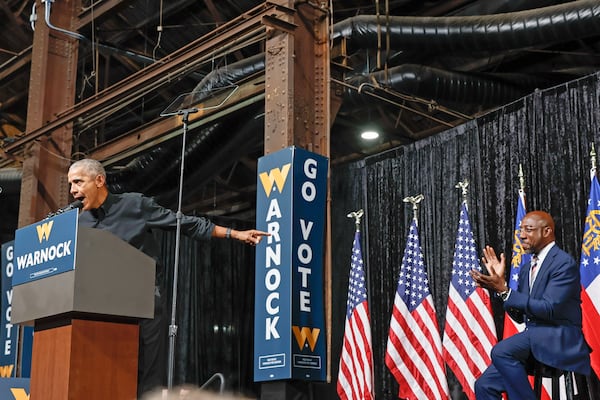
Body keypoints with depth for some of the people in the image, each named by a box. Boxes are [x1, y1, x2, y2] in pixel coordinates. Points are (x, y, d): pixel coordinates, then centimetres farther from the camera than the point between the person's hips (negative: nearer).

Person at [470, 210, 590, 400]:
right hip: (532, 339, 9)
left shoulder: (564, 263, -10)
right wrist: (500, 283, 3)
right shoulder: (527, 269, 17)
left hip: (558, 339, -8)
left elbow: (549, 309, -20)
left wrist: (504, 291, -20)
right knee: (485, 384, -2)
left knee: (501, 351, -31)